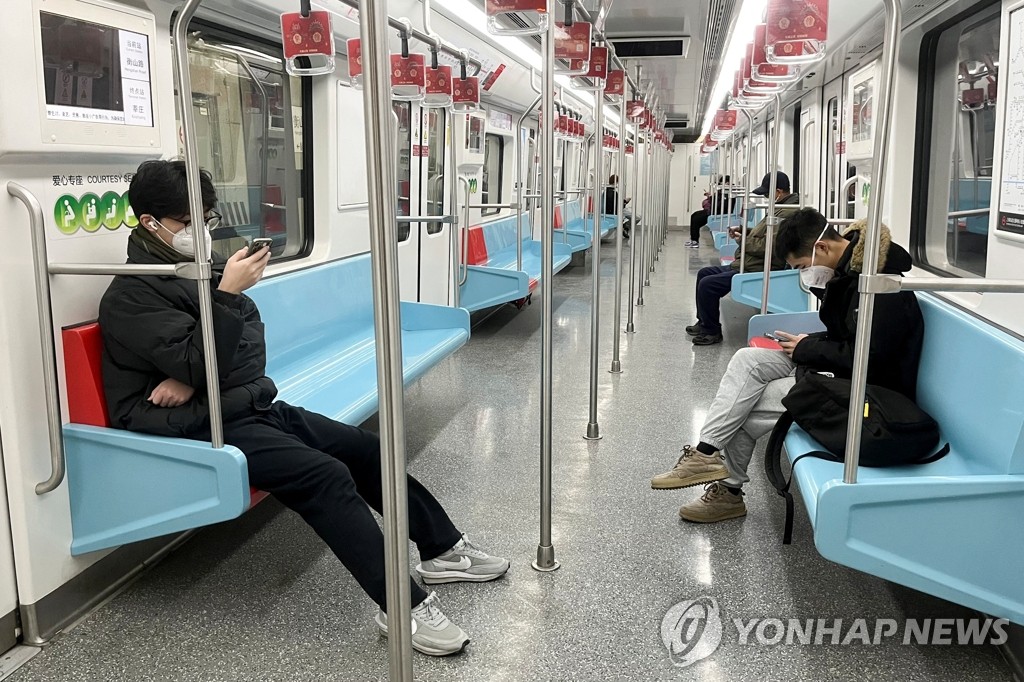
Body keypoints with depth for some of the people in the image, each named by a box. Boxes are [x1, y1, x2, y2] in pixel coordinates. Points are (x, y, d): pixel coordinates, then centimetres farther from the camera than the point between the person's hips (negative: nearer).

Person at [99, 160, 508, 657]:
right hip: (201, 429, -8)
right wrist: (227, 294, -25)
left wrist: (194, 378, -12)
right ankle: (405, 607, -21)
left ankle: (441, 549, 14)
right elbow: (201, 366, -21)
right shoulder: (132, 294, -11)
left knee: (364, 447, 1)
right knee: (326, 475, -25)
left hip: (249, 407, 8)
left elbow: (250, 345, 5)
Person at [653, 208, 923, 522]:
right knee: (747, 360, -5)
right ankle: (708, 454, -7)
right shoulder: (848, 266, 6)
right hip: (834, 368, 9)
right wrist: (809, 344, -3)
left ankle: (728, 489, 10)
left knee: (744, 410, -9)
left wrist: (808, 348, -14)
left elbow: (866, 357, -27)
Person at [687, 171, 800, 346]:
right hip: (744, 265, 12)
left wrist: (744, 240, -12)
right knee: (704, 273, 18)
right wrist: (743, 231, 12)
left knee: (707, 284, -19)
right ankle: (704, 322, 26)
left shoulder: (786, 214, -20)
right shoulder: (779, 209, 16)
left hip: (755, 271, -12)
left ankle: (712, 331, -3)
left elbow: (766, 246, -28)